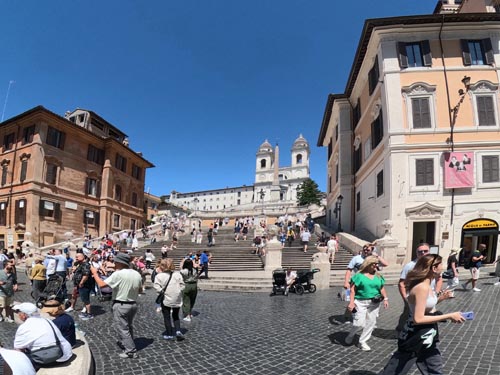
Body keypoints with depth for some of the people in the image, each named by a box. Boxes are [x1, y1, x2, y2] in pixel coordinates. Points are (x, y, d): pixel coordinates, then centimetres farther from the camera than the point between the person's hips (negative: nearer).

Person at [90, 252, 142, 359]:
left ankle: (130, 350, 3)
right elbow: (139, 289, 8)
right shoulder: (137, 274, -1)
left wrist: (95, 273, -8)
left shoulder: (118, 274, -21)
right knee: (129, 326, 23)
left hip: (121, 305, -7)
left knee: (122, 328, 3)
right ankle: (125, 343, 39)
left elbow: (102, 284, -21)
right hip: (133, 304, 7)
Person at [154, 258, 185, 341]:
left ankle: (169, 334, 17)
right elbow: (182, 286, -3)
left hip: (166, 300, -3)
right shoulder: (177, 274, -1)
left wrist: (162, 291, -3)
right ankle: (178, 331, 4)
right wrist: (178, 291, 9)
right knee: (176, 316, 20)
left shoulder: (159, 276, -10)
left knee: (167, 317, 13)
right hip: (177, 300, 3)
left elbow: (157, 287, -18)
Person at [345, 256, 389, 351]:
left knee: (371, 323, 6)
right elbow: (353, 289, -10)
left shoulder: (378, 276, 9)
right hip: (361, 302, -5)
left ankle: (362, 342, 21)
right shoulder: (359, 275, -8)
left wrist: (385, 298, 1)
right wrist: (351, 302, -16)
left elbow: (382, 288, 15)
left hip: (374, 303, 5)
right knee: (359, 323, -8)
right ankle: (350, 335, 22)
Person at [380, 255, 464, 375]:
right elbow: (418, 319, -28)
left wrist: (440, 298, 6)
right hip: (416, 337, -9)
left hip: (425, 336, 9)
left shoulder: (426, 285, 3)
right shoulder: (422, 288, -26)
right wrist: (449, 316, -24)